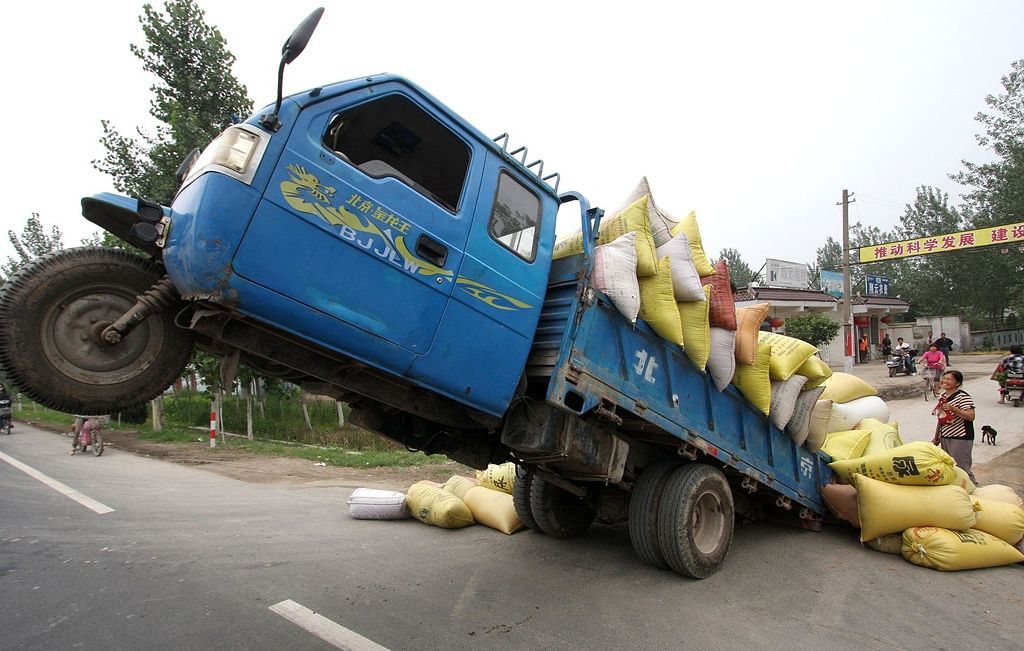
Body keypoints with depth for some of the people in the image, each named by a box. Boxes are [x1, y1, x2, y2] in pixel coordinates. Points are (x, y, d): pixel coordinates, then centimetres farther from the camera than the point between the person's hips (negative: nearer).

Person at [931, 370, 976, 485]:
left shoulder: (963, 397, -13)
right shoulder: (943, 396, 11)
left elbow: (970, 416, -22)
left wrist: (953, 408, -30)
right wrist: (936, 437, 20)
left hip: (961, 438, -8)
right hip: (945, 437, 8)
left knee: (961, 468, -5)